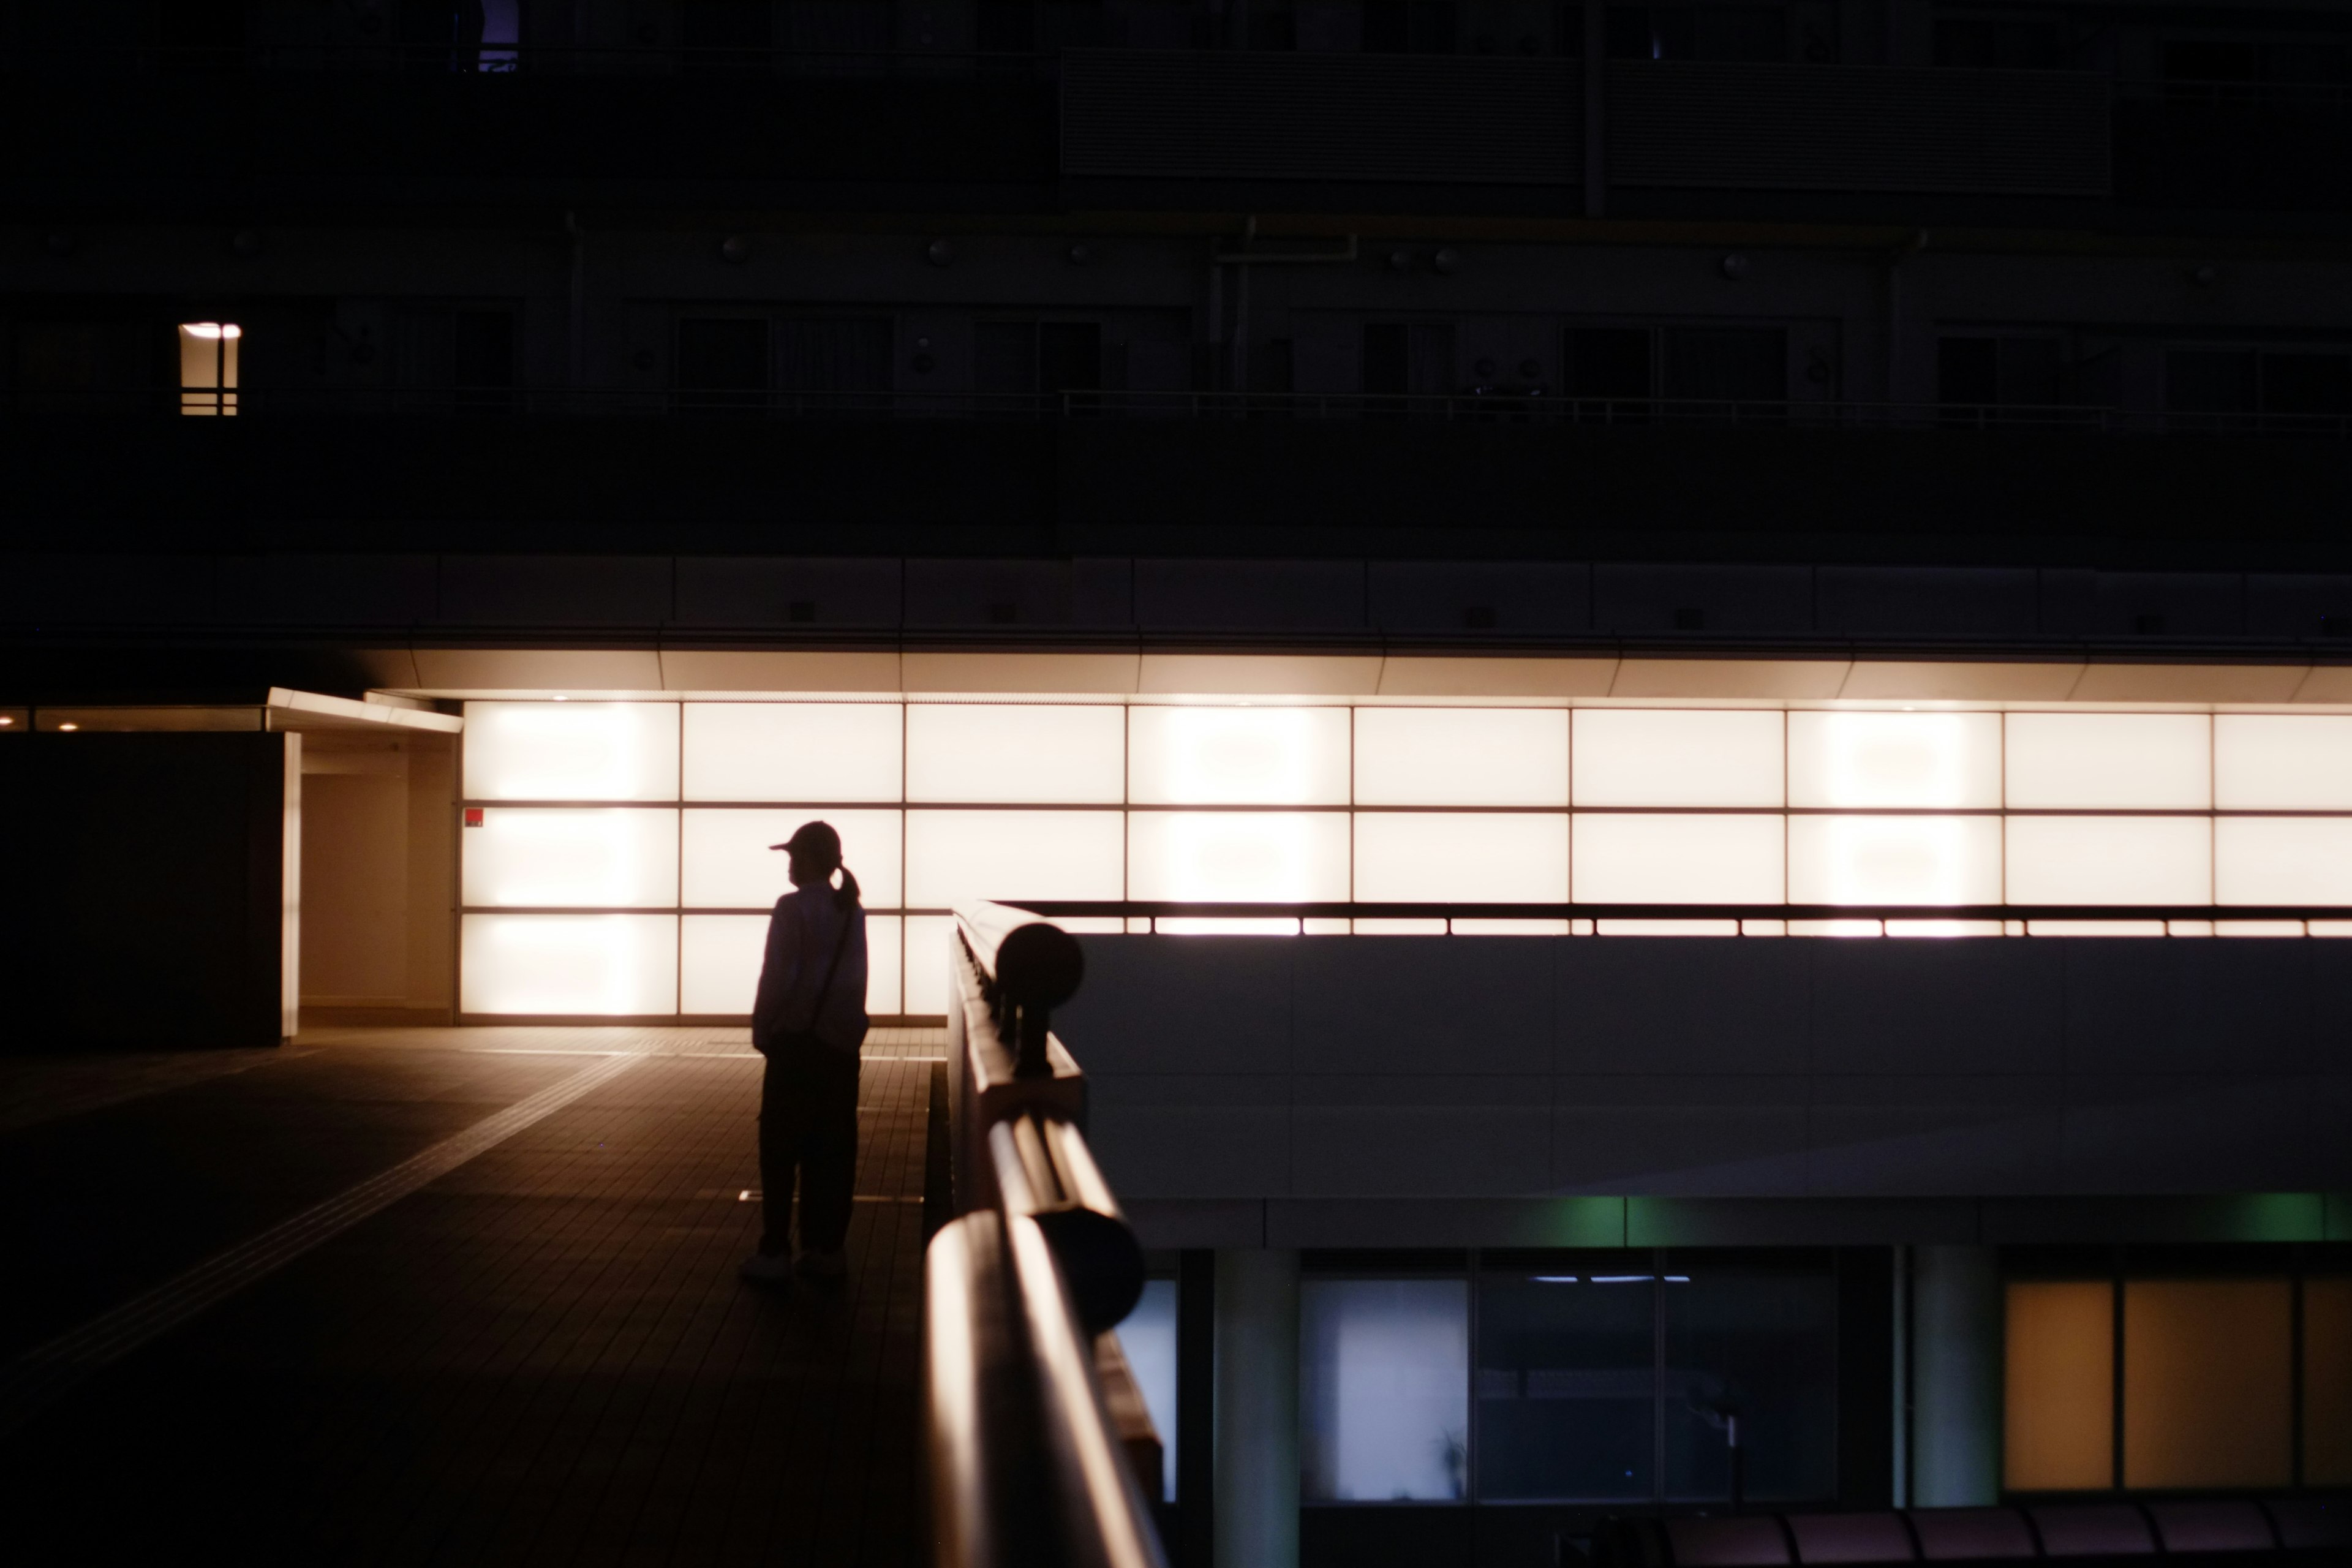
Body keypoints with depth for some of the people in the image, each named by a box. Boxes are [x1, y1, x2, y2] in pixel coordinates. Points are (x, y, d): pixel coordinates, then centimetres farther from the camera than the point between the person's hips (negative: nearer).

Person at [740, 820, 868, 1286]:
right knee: (832, 1148, 8)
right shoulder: (852, 911, 6)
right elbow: (856, 978, 9)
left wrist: (762, 1029, -2)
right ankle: (825, 1250, 10)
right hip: (842, 1041, 6)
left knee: (781, 1149, 2)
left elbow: (778, 977, -13)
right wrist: (849, 1026, 15)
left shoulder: (793, 908, -11)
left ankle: (776, 1252, 4)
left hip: (797, 1041, -6)